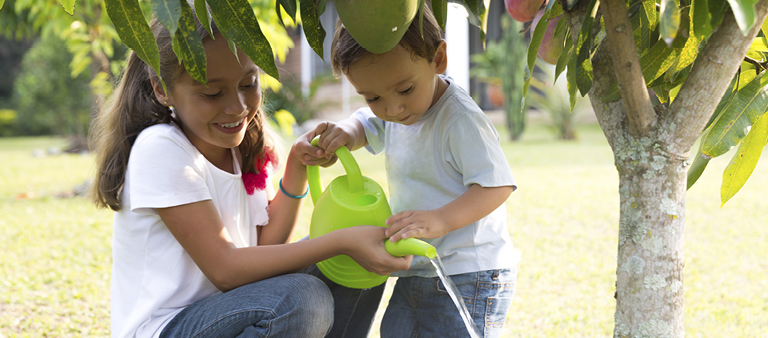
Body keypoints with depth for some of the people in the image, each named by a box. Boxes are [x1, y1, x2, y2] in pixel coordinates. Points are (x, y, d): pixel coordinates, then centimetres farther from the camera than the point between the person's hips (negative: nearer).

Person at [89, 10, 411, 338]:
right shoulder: (161, 149, -19)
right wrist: (341, 241, -27)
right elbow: (225, 269, -22)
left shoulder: (241, 144, 5)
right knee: (301, 300, -31)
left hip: (229, 305, 8)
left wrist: (296, 167, -9)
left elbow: (264, 246, 1)